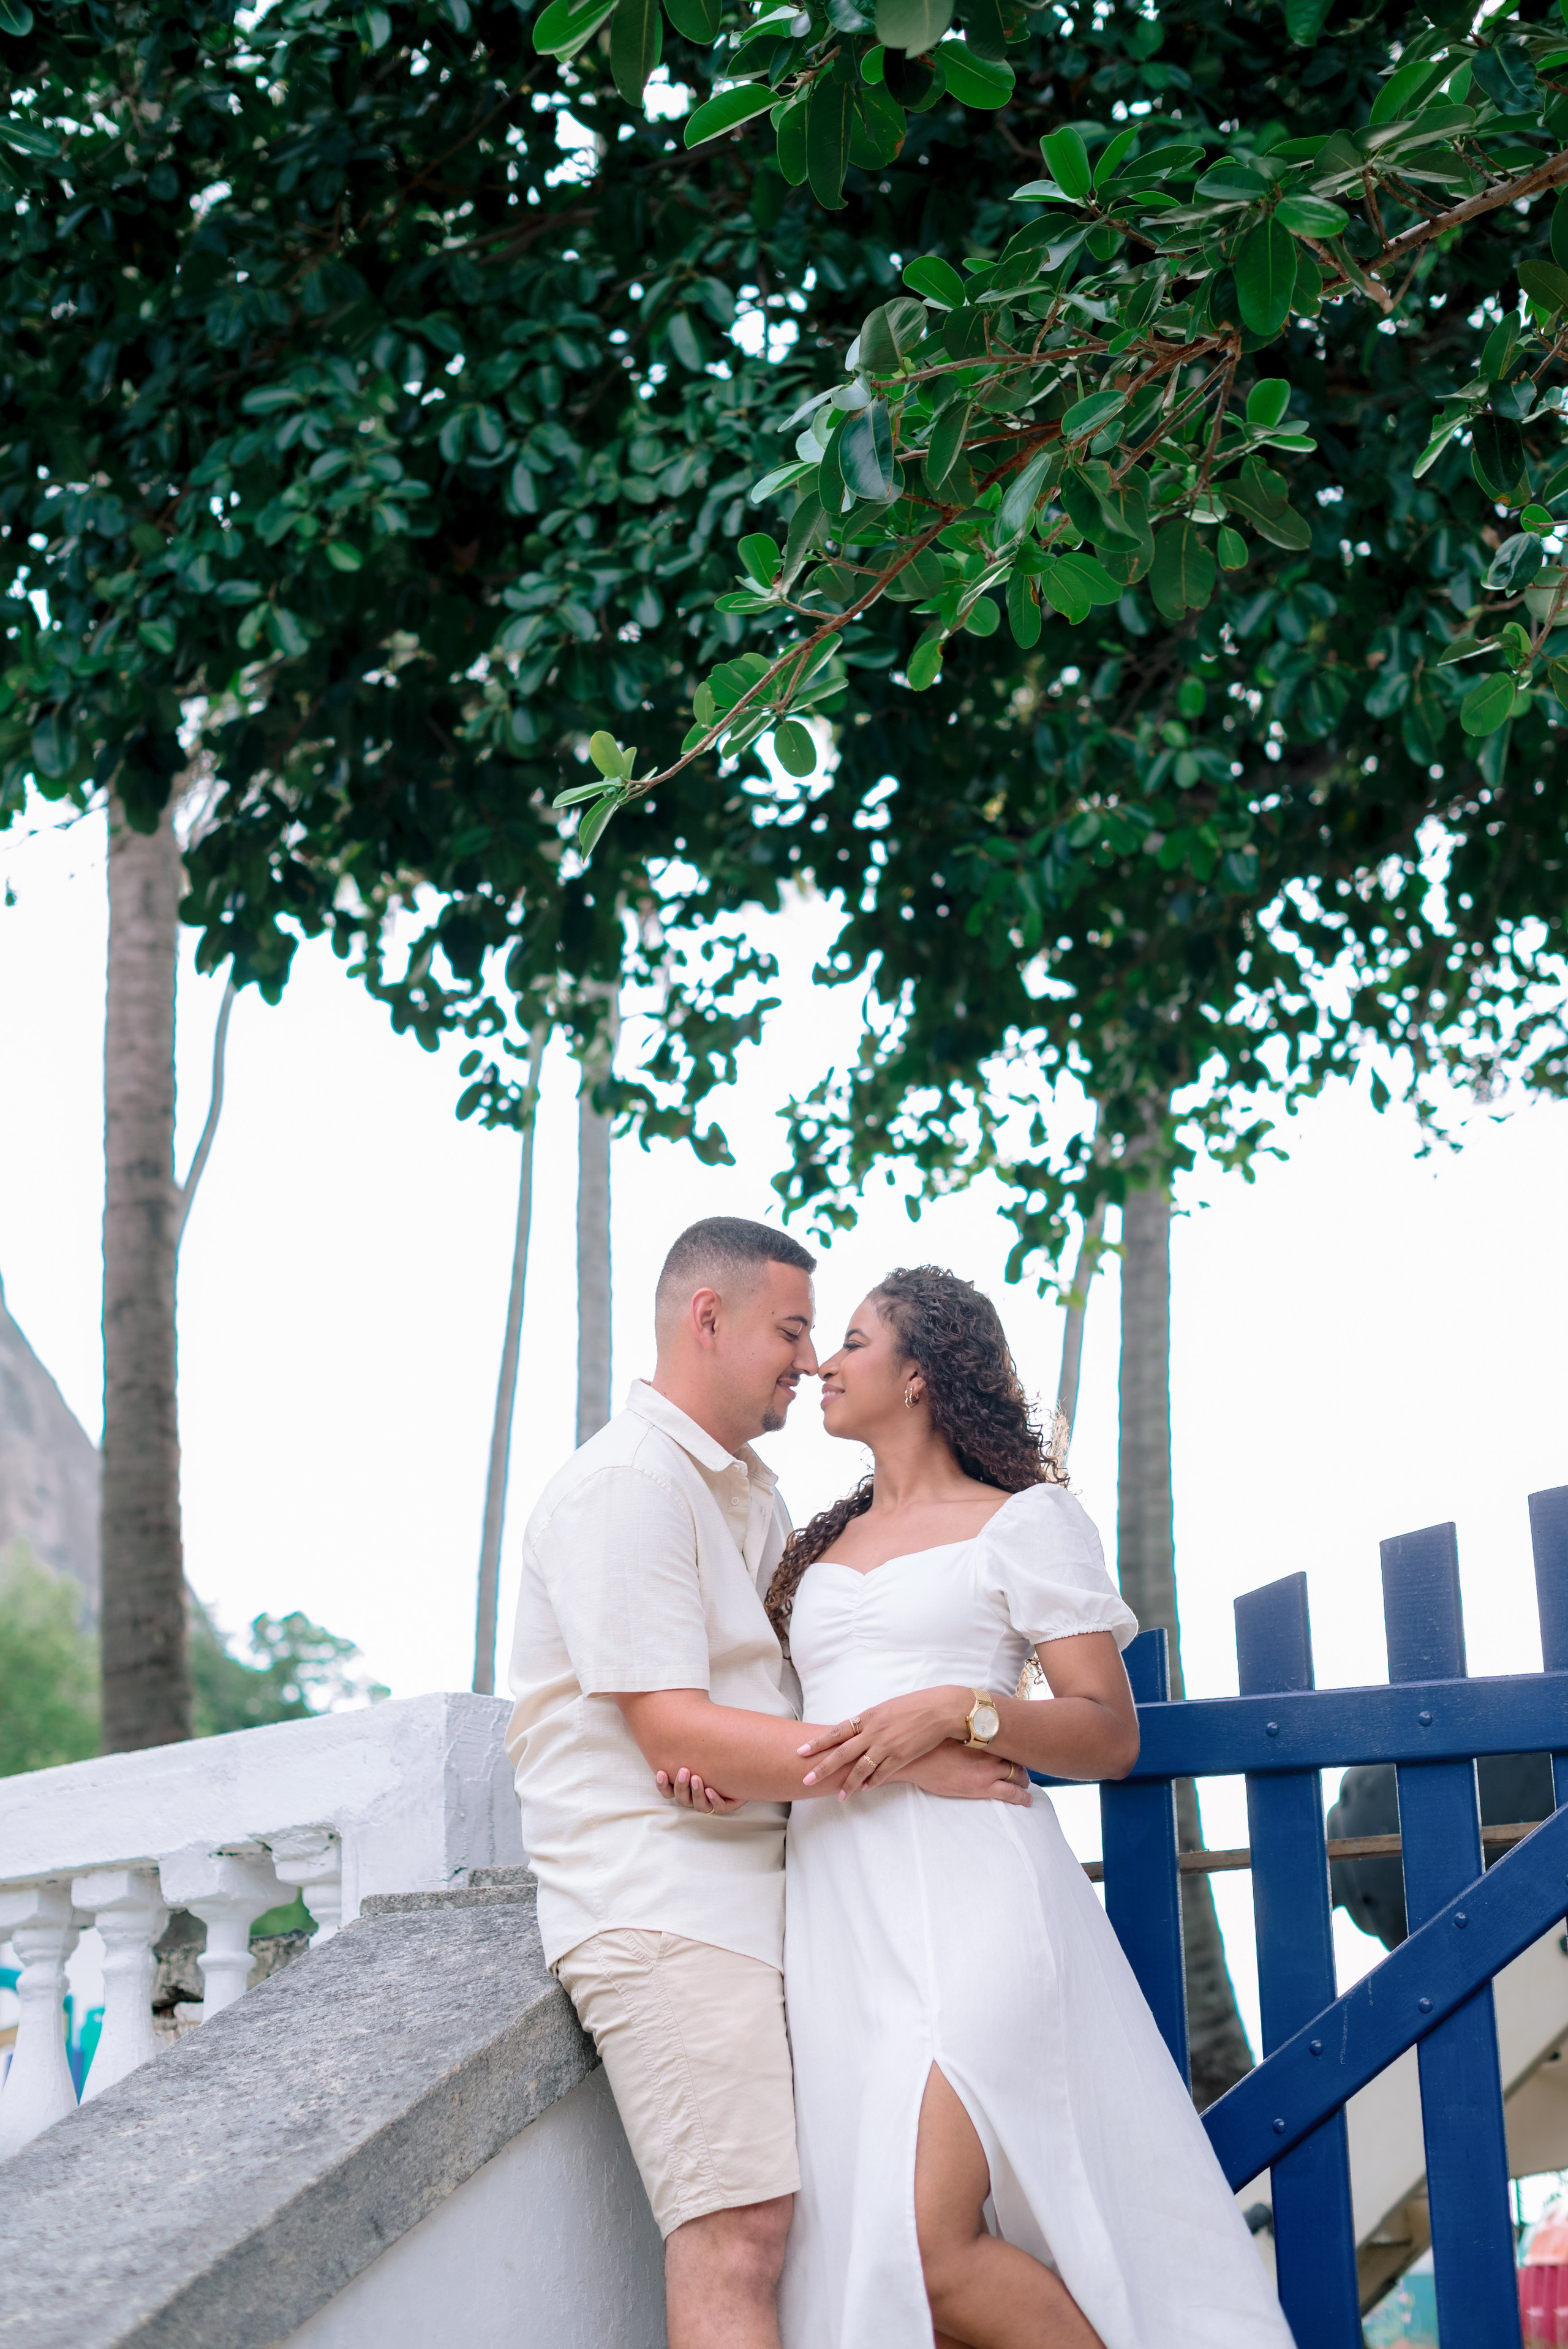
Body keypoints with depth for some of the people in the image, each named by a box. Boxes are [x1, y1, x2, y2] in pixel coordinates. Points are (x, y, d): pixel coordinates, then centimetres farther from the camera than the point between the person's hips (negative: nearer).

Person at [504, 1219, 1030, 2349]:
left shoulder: (752, 1492, 21)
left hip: (754, 1866, 8)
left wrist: (727, 1752, -5)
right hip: (657, 1892, -8)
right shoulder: (626, 1481, -10)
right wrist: (912, 1758, -16)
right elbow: (675, 1733, -17)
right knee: (738, 2230, -16)